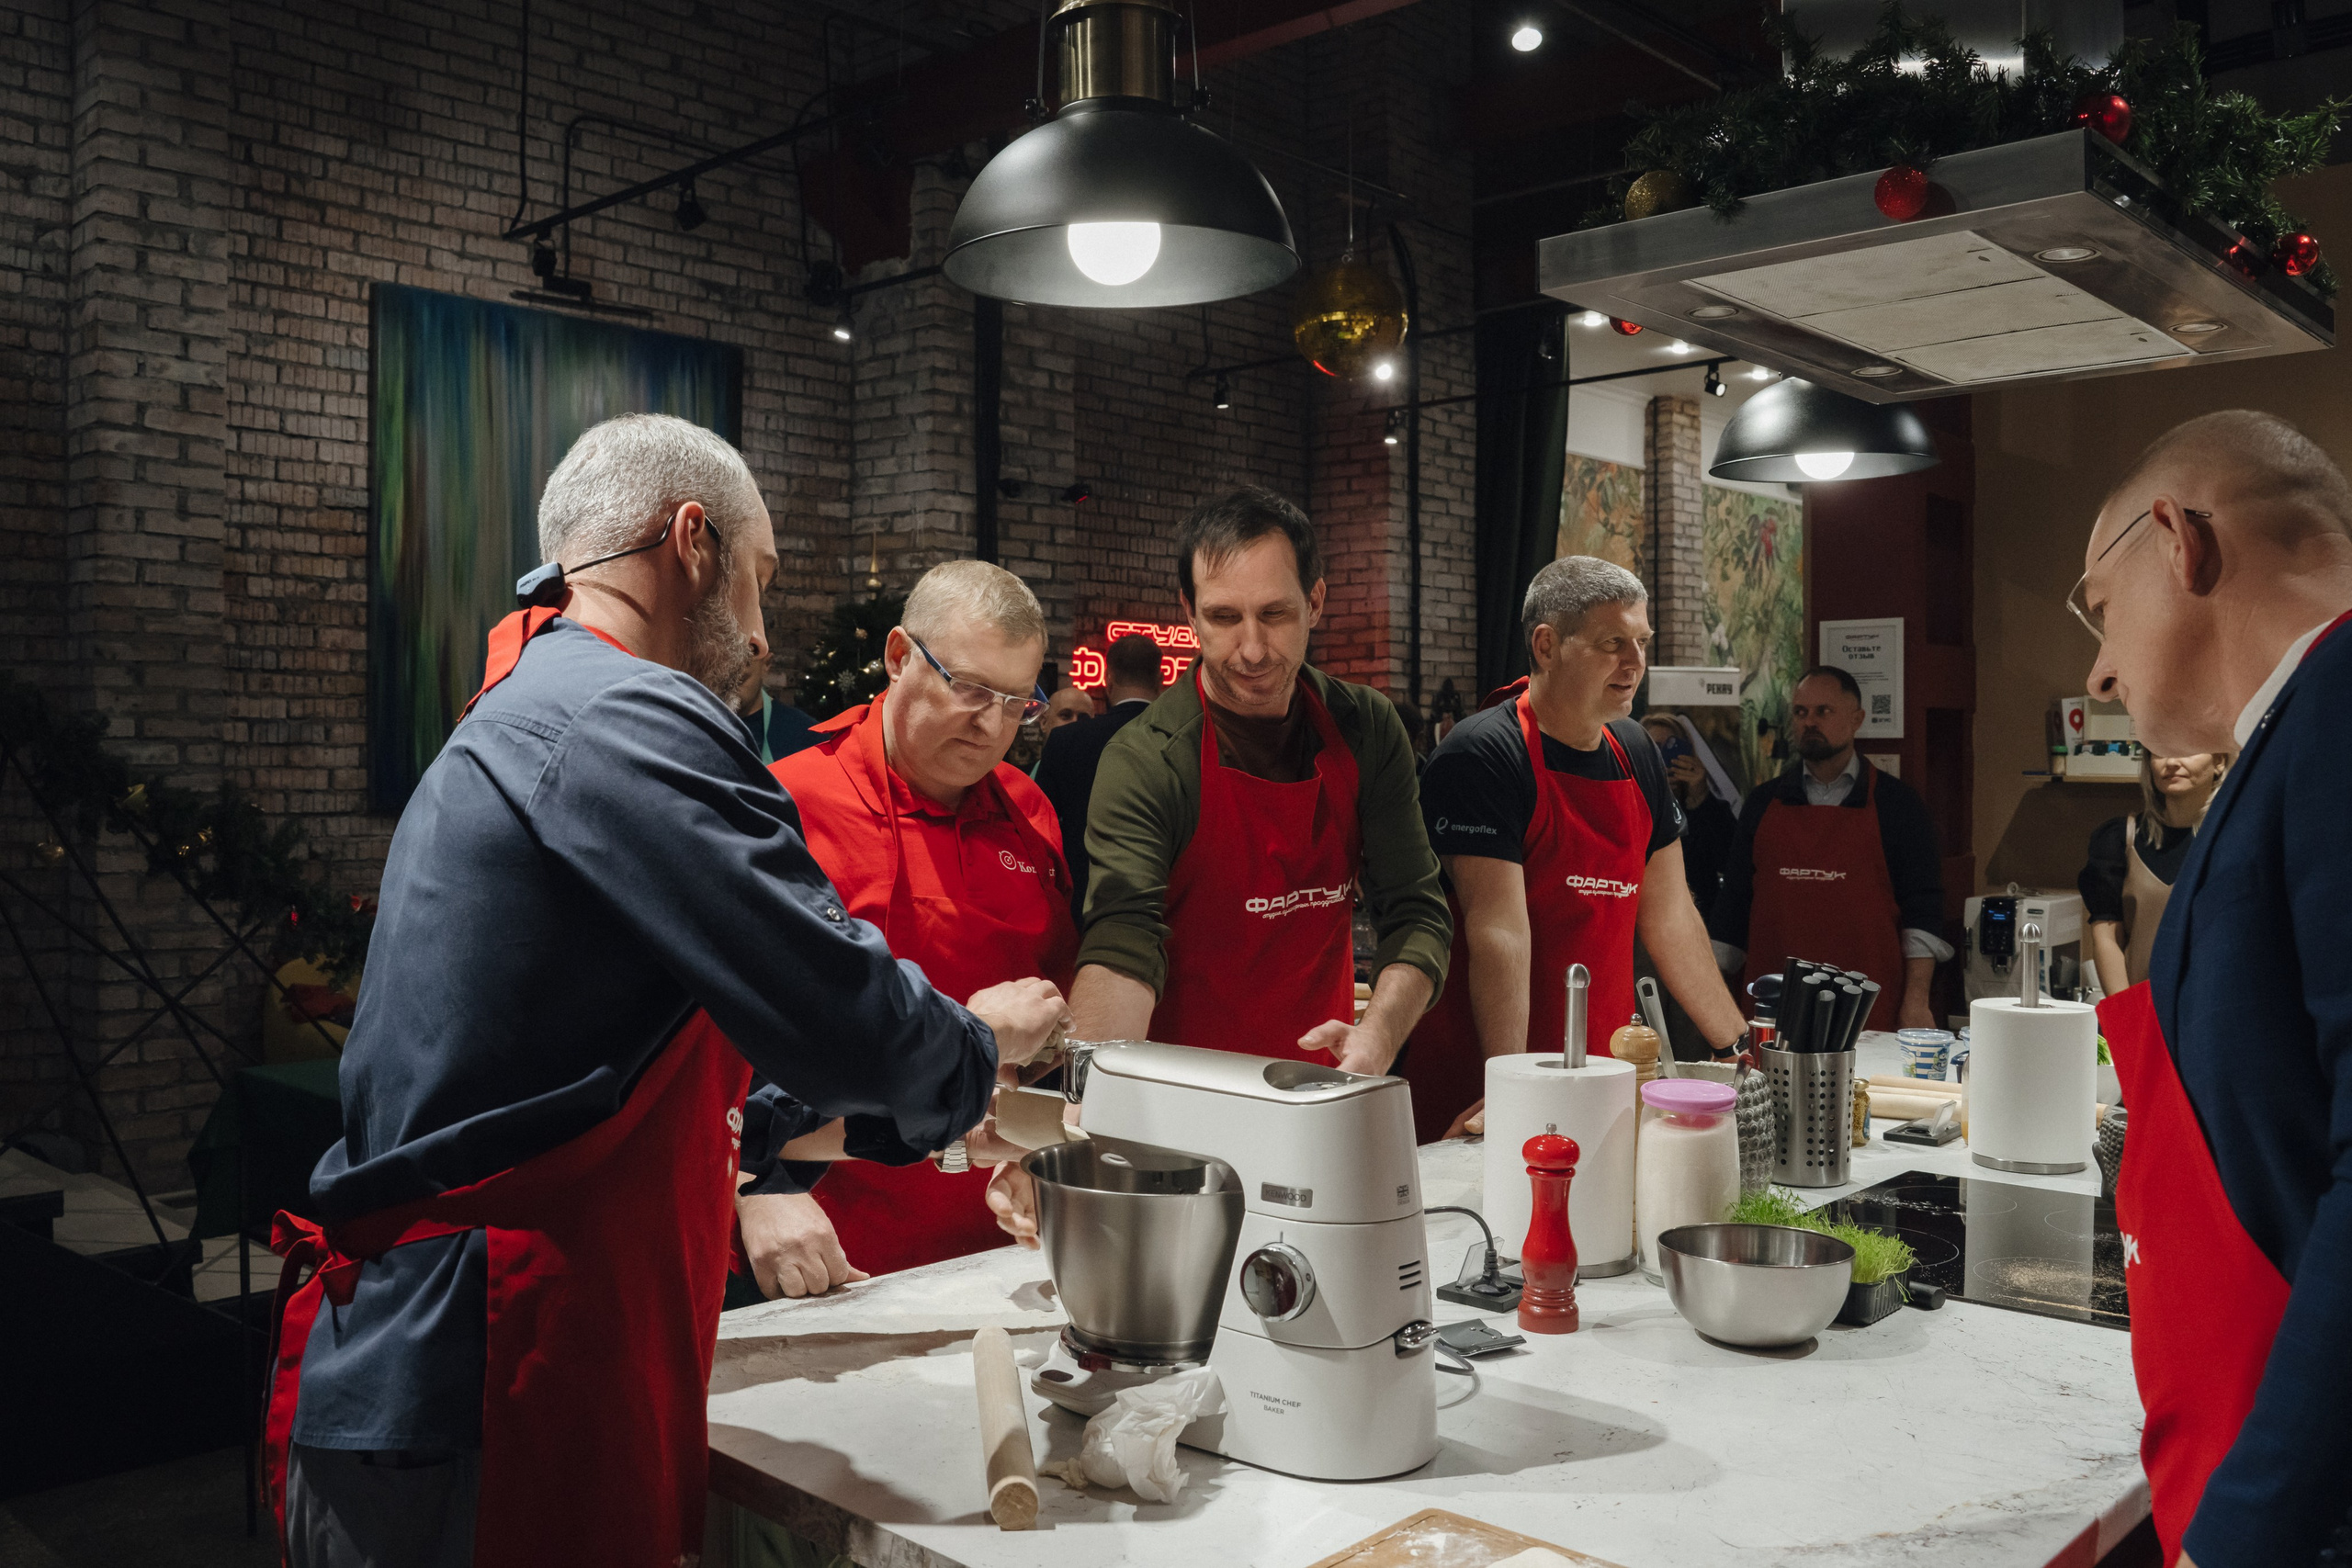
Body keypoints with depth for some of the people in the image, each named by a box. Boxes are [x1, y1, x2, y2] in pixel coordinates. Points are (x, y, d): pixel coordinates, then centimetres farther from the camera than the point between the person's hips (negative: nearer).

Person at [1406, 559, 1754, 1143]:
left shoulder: (1635, 752, 10)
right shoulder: (1483, 755, -15)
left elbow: (1669, 915, 14)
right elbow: (1499, 930, -22)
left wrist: (1740, 1049, 12)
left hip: (1605, 1076, 7)